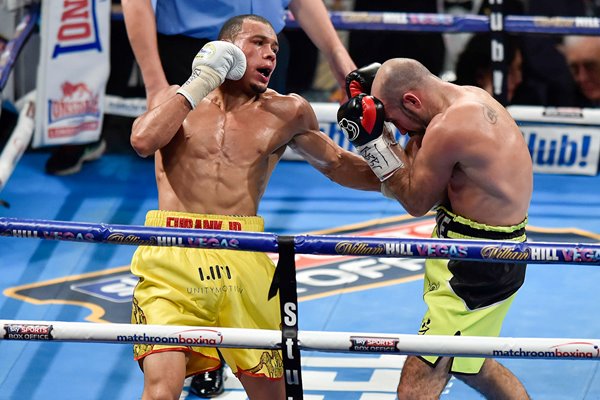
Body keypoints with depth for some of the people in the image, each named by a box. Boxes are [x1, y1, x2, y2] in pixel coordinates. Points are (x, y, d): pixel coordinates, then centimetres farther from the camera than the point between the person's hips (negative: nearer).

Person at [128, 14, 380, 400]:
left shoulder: (285, 114, 15)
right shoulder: (177, 99, 12)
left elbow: (338, 165, 26)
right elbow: (144, 141, -8)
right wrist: (201, 83, -2)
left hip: (243, 259, 3)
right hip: (172, 256, -2)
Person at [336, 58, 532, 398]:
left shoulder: (449, 128, -25)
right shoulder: (474, 99, 5)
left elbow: (416, 201, -11)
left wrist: (371, 141, -10)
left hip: (478, 268, -11)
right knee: (468, 363, 30)